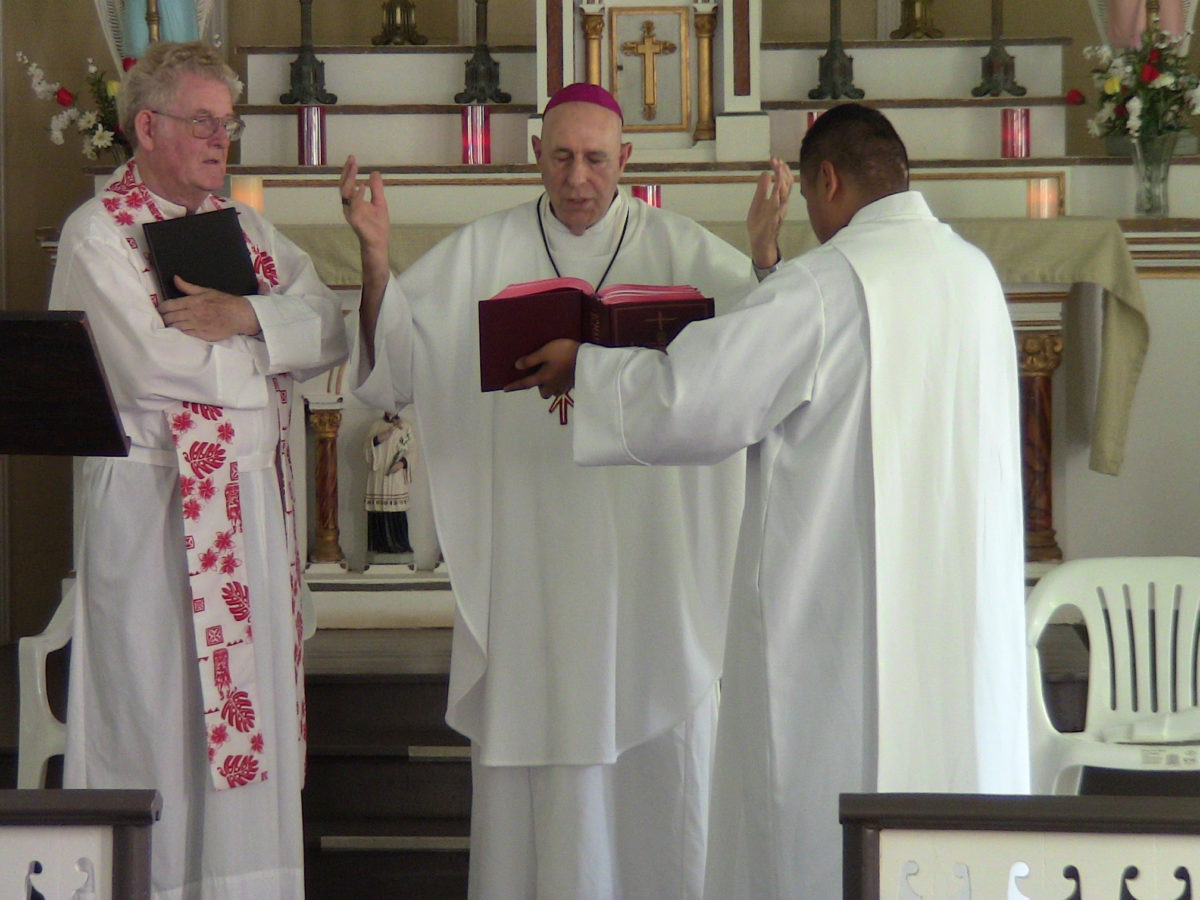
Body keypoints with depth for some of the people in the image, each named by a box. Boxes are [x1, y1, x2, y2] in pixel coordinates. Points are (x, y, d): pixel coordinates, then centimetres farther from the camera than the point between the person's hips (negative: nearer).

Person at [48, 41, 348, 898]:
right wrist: (273, 345, -5)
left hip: (256, 499, 7)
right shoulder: (99, 233, -5)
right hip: (154, 506, -6)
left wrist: (247, 317, -15)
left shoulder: (243, 225, 15)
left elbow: (332, 325, 4)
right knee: (160, 718, -3)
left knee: (256, 705, 8)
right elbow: (153, 366, -18)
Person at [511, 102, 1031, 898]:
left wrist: (584, 367, 1)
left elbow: (686, 402, -15)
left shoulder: (825, 285, -14)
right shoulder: (974, 272, 8)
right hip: (964, 615, 7)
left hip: (843, 620, -7)